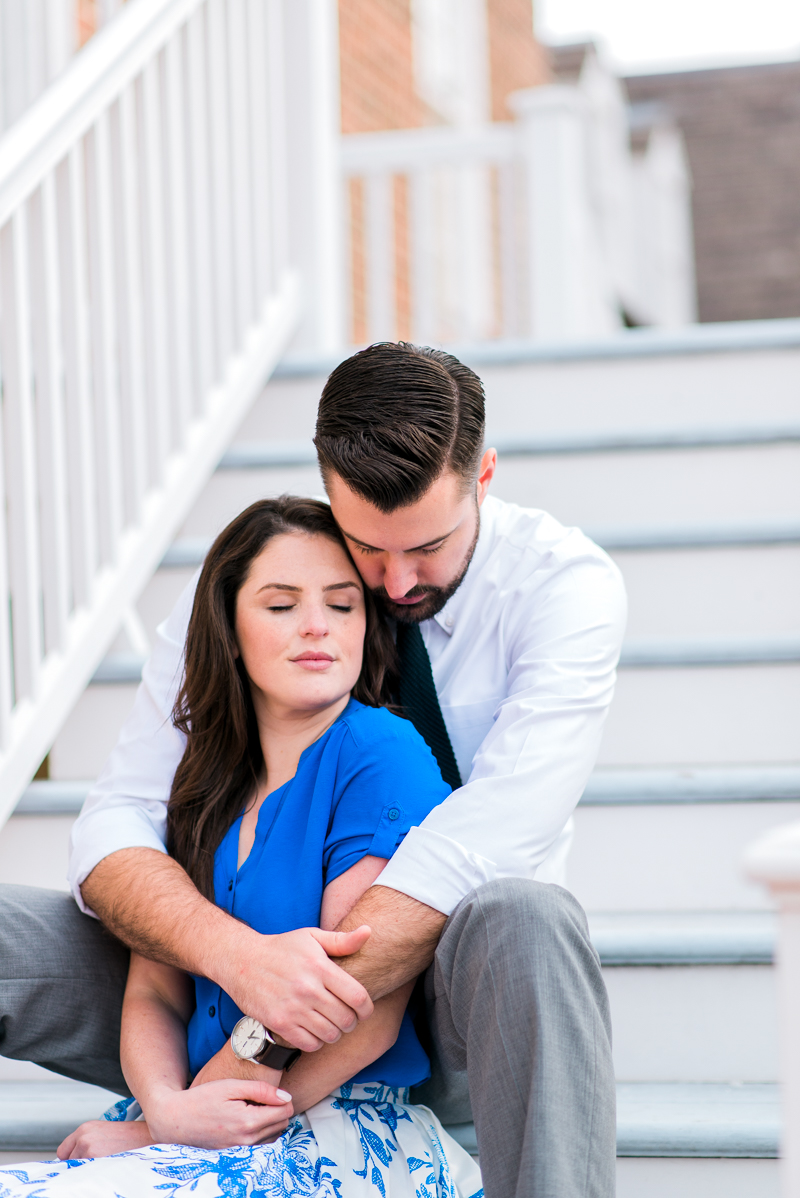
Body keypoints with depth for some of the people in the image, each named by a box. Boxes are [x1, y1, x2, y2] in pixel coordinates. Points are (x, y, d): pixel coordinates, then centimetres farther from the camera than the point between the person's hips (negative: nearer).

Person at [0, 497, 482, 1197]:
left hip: (347, 1131, -6)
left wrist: (154, 1129, -12)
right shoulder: (203, 781, 12)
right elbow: (153, 991, 10)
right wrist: (166, 1105, -14)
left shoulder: (382, 756, -9)